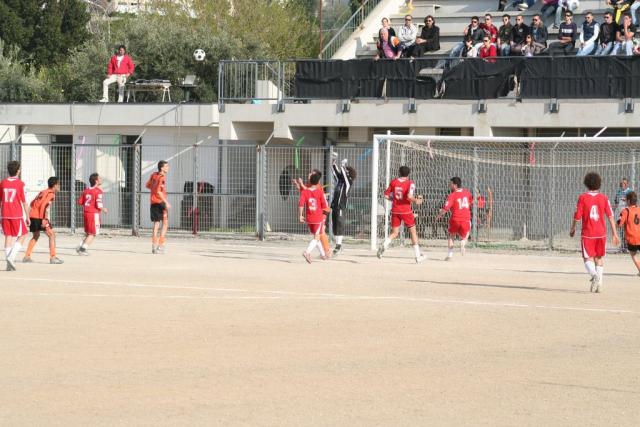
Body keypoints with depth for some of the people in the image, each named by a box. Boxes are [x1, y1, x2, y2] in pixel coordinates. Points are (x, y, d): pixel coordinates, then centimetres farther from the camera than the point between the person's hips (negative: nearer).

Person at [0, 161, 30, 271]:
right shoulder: (20, 184, -7)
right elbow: (24, 202, -6)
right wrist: (27, 217, 1)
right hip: (17, 215, -4)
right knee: (22, 236, 9)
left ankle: (9, 263, 3)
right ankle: (11, 256, -9)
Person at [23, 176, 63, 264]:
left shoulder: (42, 192, 22)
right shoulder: (51, 194, -3)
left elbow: (32, 203, 23)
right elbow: (47, 206, -18)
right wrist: (45, 219, -24)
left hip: (32, 215, 8)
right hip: (39, 217, -8)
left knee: (36, 236, 25)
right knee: (51, 235, -3)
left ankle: (27, 256, 24)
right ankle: (52, 257, -12)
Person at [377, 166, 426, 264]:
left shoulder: (393, 182, 4)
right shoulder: (410, 183, -8)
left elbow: (386, 195, 4)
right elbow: (409, 196, -23)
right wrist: (416, 201, -5)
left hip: (395, 211, 3)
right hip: (406, 211, -3)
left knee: (394, 233, 10)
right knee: (413, 232, 11)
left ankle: (384, 245, -22)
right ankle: (418, 256, 14)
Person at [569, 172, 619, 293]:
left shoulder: (582, 198, -6)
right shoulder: (604, 198, 0)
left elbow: (577, 216, -5)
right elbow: (610, 216, -3)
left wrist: (572, 229, 13)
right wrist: (615, 234, 0)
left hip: (587, 233, -2)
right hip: (601, 233, 2)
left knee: (588, 259, 1)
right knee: (599, 258, 16)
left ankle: (594, 274, -28)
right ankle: (599, 283, 12)